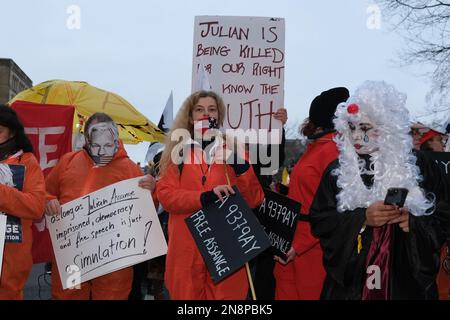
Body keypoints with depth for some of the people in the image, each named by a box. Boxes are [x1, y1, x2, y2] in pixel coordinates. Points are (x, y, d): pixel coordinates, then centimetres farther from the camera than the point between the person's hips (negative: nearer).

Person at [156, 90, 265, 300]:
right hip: (187, 248, 0)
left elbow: (254, 201, 3)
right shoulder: (178, 151, 8)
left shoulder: (234, 149, 9)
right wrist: (204, 197, -18)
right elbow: (165, 195, -4)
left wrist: (241, 166, -13)